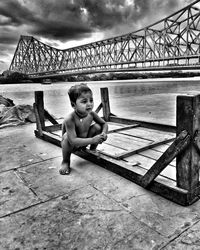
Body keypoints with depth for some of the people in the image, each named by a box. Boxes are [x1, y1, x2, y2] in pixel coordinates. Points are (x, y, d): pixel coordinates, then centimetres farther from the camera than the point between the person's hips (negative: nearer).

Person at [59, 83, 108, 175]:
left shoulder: (91, 114, -18)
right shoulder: (70, 119, -36)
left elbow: (104, 124, -2)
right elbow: (73, 140, -42)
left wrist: (104, 133, -25)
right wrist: (92, 140, -46)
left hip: (84, 141, 5)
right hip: (72, 145, -5)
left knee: (97, 127, -14)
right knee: (67, 136, -37)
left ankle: (93, 150, 11)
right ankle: (65, 162, -10)